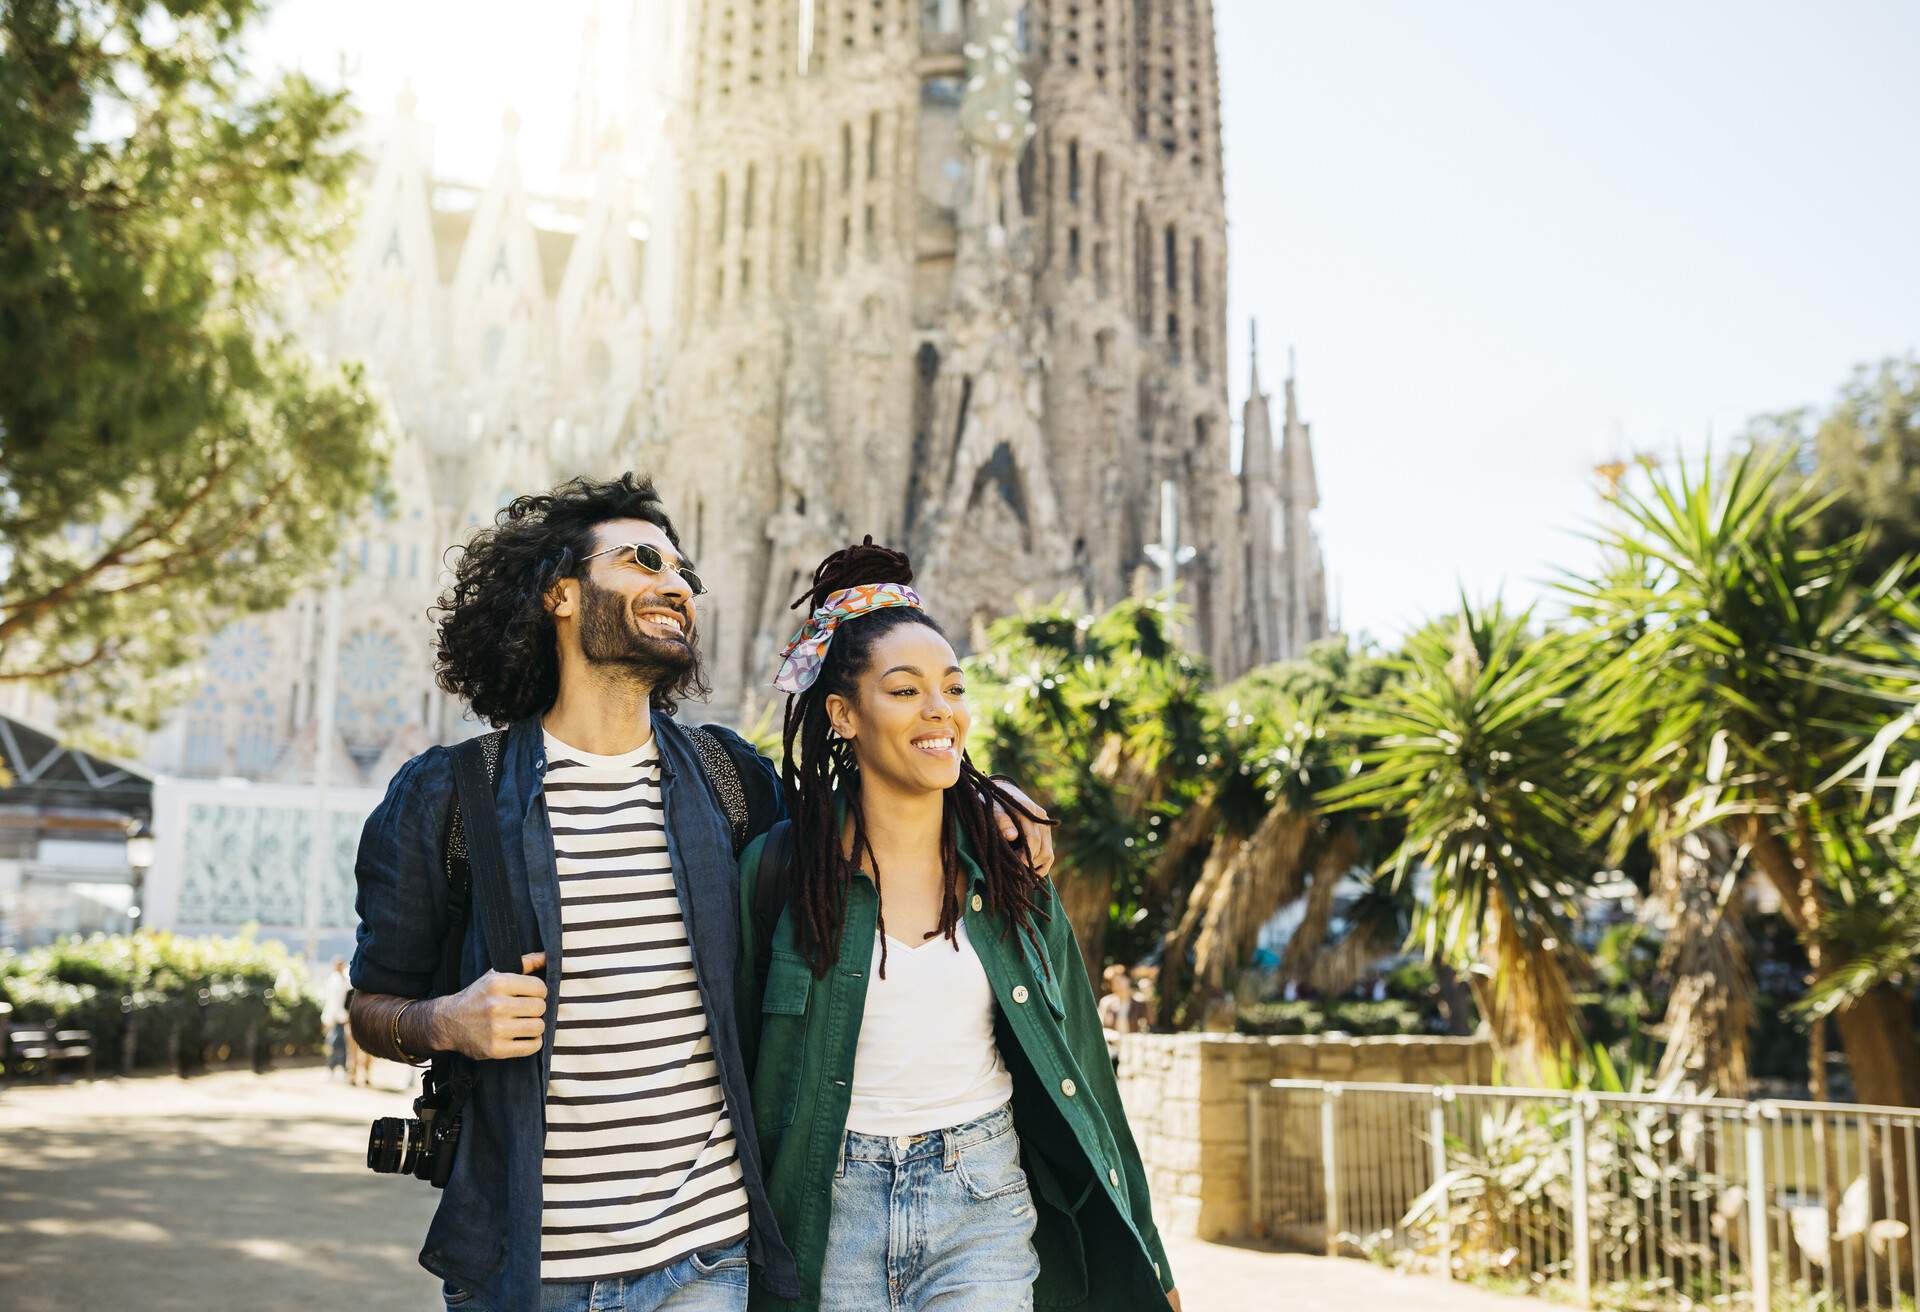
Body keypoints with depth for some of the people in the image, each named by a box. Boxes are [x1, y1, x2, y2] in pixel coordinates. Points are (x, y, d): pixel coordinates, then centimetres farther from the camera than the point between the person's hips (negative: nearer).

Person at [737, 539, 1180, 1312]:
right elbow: (739, 1073, 2)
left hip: (984, 1199, 1)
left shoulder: (1007, 864, 2)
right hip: (832, 1214, -1)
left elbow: (1077, 1065, 8)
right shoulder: (780, 869, -4)